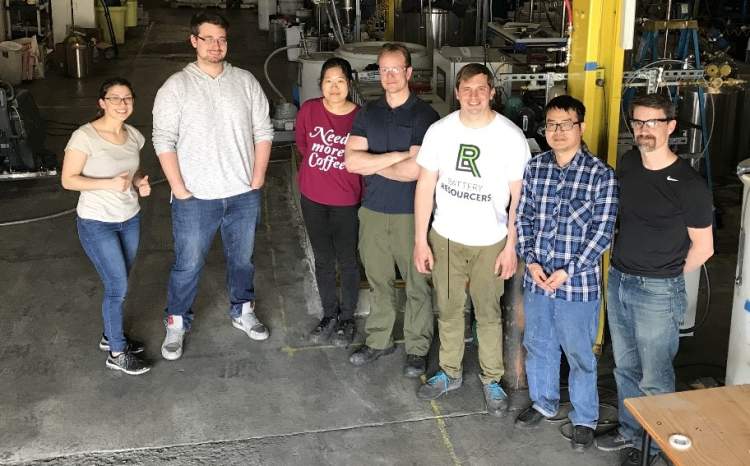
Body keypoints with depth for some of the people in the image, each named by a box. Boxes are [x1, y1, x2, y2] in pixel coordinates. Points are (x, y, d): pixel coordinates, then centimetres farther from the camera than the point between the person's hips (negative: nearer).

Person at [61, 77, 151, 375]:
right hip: (97, 224, -6)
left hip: (130, 219, 6)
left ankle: (111, 335, 38)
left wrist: (140, 183, -7)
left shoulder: (134, 136, 0)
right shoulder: (85, 137, -19)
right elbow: (68, 180, -16)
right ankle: (117, 354, 15)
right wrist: (109, 184, -27)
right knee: (118, 287, -2)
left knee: (118, 285, 16)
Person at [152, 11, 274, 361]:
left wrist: (257, 179, -2)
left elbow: (263, 132, 4)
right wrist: (179, 189, -12)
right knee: (188, 265, 7)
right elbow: (164, 141, -8)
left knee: (242, 259, 18)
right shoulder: (176, 87, -6)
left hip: (244, 195, 3)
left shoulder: (246, 82, 2)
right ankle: (177, 323, 26)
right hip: (195, 199, -3)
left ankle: (242, 312, 39)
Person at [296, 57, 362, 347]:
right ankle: (329, 315, 34)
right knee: (323, 260, 17)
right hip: (313, 199, 3)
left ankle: (347, 318, 30)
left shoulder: (360, 116, -15)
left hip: (347, 202, -2)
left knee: (347, 262, 11)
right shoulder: (309, 110, -8)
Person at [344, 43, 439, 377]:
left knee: (417, 283, 7)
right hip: (372, 211, 5)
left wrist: (372, 165, -8)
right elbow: (351, 161, -7)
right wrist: (396, 155, -16)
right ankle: (378, 340, 32)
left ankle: (418, 348, 21)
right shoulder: (368, 113, 6)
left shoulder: (424, 116, -10)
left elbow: (415, 170, -20)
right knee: (378, 280, 17)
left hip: (410, 214, -4)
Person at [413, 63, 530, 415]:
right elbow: (425, 186, -1)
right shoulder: (440, 131, -6)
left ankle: (492, 380, 28)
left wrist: (511, 245, -8)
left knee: (488, 314, 10)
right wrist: (420, 240, -3)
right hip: (445, 238, 2)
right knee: (448, 310, 15)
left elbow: (518, 197, -7)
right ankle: (450, 373, 34)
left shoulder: (510, 136, -12)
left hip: (490, 242, -2)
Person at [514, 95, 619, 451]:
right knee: (538, 345, 19)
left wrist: (568, 271, -16)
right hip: (536, 278, 4)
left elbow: (602, 231, -12)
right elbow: (523, 218, 5)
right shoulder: (535, 168, 1)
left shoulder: (601, 174, -11)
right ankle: (543, 403, 41)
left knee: (579, 353, 10)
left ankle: (584, 419, 29)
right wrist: (530, 261, -8)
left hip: (578, 282, -4)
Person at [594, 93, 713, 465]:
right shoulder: (627, 164, 2)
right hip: (618, 281, 6)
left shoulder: (687, 183, -16)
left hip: (657, 293, -6)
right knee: (625, 366, 20)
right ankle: (629, 431, 38)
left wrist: (665, 278, 0)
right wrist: (624, 270, 11)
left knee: (654, 379, 6)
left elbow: (702, 246, -9)